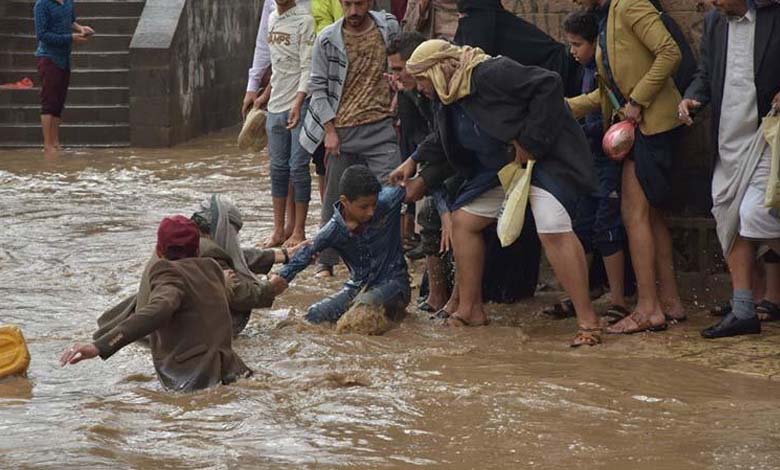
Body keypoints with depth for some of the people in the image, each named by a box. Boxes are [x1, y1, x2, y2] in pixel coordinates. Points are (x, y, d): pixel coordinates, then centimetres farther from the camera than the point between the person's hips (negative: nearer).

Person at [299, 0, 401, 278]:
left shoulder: (389, 28, 1)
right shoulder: (328, 40, -4)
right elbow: (318, 87, 0)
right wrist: (329, 130, -6)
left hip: (381, 127, 1)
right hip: (342, 131, -1)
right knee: (335, 199, 6)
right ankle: (326, 262, 16)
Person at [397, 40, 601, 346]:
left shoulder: (489, 74, -25)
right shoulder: (449, 100, 6)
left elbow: (548, 85, -30)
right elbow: (443, 142, 26)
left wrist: (530, 141, -29)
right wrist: (415, 161, 14)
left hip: (545, 157, -10)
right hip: (500, 168, 10)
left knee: (553, 231, -26)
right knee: (463, 220, 9)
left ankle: (588, 322, -23)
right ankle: (470, 309, 18)